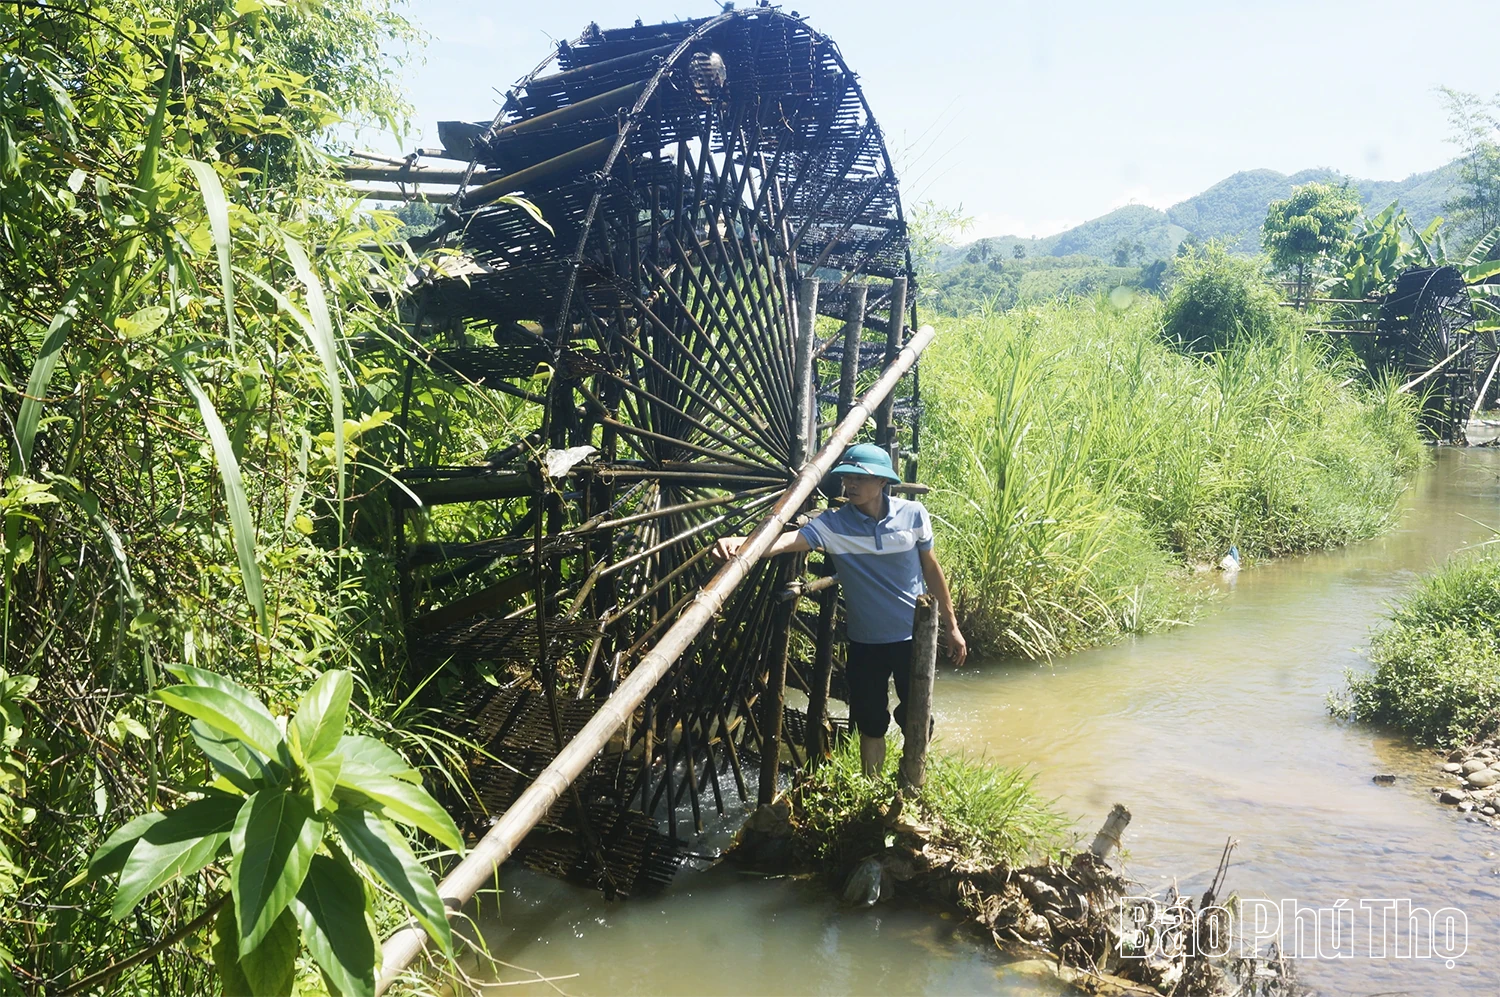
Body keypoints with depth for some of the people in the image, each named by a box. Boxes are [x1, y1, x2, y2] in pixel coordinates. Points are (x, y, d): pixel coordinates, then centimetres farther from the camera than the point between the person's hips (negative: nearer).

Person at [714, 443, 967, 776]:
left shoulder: (913, 514, -10)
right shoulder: (833, 524, -13)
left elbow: (931, 570, 3)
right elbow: (787, 540, -30)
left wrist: (951, 626, 9)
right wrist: (741, 544, -50)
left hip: (913, 638, 0)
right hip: (865, 642, 0)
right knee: (871, 725, 13)